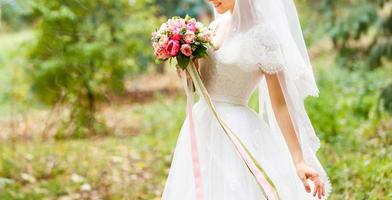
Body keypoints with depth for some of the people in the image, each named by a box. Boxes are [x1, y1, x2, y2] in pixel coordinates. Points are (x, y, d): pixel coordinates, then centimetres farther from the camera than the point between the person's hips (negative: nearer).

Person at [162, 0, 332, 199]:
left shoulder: (262, 34, -13)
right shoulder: (216, 26, 7)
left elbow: (280, 104, -14)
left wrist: (298, 160, -15)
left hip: (236, 133, -7)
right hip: (201, 125, 7)